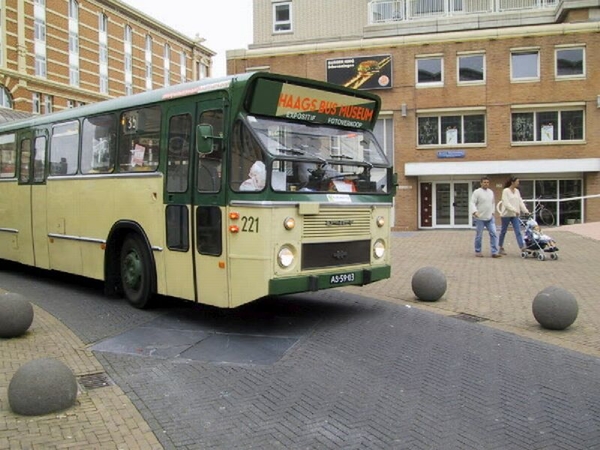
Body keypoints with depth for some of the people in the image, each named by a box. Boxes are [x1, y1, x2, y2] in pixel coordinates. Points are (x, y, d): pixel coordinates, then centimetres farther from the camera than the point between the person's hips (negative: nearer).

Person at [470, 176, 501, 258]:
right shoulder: (477, 192, -7)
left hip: (490, 218, 6)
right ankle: (478, 251, 17)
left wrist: (492, 212, 14)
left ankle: (494, 252, 0)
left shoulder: (491, 192, 12)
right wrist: (475, 212, -29)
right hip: (480, 218, -5)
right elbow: (472, 203, -14)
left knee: (493, 234, -2)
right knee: (479, 236, 3)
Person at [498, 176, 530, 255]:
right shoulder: (505, 191, -10)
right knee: (503, 231, 7)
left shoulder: (517, 191, 10)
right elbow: (506, 203, -18)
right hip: (506, 214, -6)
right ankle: (501, 248, 20)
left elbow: (520, 202, 9)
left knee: (518, 232, -4)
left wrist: (525, 211, -2)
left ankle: (522, 247, -11)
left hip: (515, 215, 6)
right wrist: (514, 210, -26)